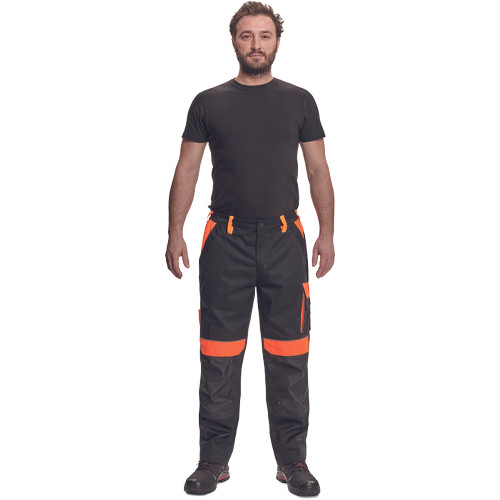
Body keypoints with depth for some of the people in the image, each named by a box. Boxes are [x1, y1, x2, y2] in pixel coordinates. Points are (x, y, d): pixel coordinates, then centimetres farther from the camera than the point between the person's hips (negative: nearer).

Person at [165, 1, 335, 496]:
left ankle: (292, 459, 16)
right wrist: (175, 234, -2)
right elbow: (187, 170, 6)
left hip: (284, 240, 0)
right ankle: (214, 459, 16)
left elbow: (318, 170, 8)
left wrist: (326, 233, 0)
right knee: (220, 356, 4)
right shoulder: (209, 102, 8)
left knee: (288, 355, 4)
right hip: (227, 240, 0)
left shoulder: (299, 100, 9)